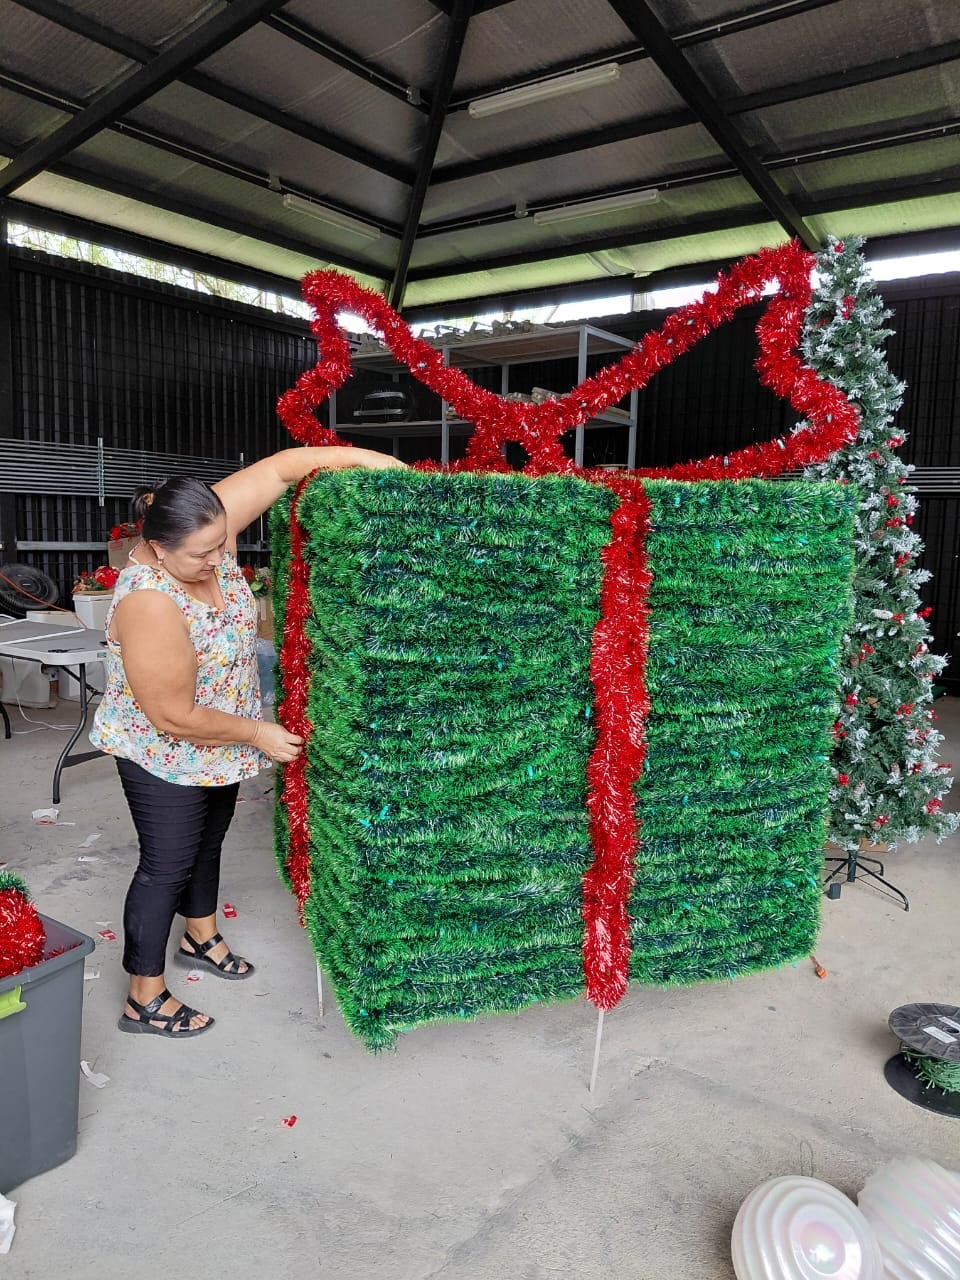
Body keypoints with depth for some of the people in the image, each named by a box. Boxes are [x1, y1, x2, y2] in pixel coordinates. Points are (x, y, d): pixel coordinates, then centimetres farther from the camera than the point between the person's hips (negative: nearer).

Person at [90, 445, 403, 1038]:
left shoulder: (206, 529, -18)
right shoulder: (149, 603, -35)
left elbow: (281, 466, -14)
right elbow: (173, 717, -29)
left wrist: (369, 460, -23)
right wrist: (259, 734, -19)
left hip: (218, 743, 7)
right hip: (164, 754, -7)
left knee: (208, 843, 24)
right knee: (168, 863, 6)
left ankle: (201, 938, 49)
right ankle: (145, 1000, 25)